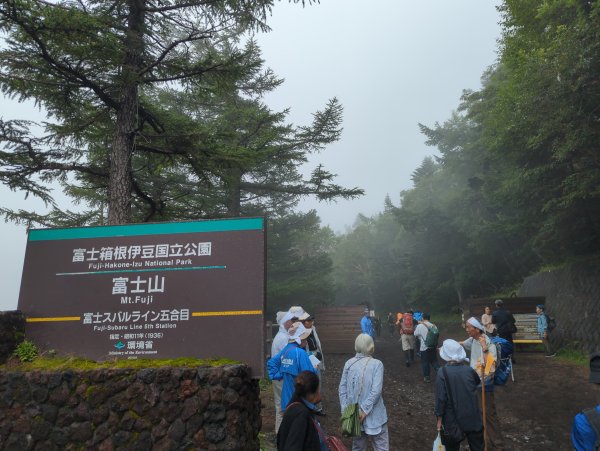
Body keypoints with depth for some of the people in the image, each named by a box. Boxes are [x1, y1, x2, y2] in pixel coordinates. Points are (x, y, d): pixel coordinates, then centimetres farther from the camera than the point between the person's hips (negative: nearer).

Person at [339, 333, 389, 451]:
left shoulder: (349, 363, -2)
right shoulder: (376, 364, -13)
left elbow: (342, 389, -2)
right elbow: (376, 390, -20)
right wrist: (364, 409, -17)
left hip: (354, 413, 4)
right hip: (374, 415, -4)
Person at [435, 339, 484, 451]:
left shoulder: (442, 372, -17)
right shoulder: (469, 370, -7)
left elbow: (440, 398, -15)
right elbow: (477, 383, 16)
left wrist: (439, 418, -6)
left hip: (453, 419, -2)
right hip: (472, 417, 3)